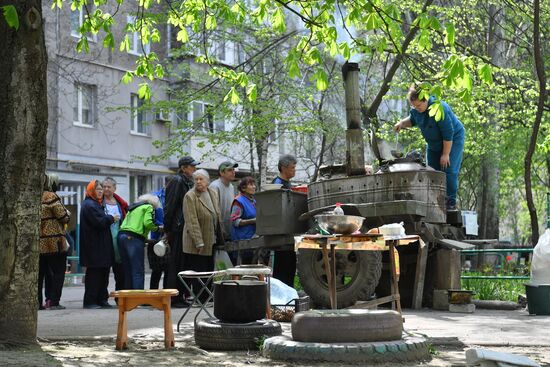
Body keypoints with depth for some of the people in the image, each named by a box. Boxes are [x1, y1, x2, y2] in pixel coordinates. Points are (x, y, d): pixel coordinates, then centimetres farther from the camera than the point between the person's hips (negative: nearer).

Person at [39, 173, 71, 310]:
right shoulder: (51, 197, -10)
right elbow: (64, 217, -9)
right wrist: (67, 213, 10)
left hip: (38, 243, 7)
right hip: (54, 242, -6)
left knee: (40, 272, 11)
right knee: (58, 272, 1)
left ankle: (37, 301, 10)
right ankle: (53, 301, -3)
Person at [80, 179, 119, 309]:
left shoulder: (97, 204, 21)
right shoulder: (89, 205, -12)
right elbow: (99, 221, -21)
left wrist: (109, 218, 7)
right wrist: (111, 218, -6)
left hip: (101, 246, 10)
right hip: (94, 245, -10)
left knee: (103, 272, 11)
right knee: (94, 273, -6)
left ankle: (102, 299, 16)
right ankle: (90, 301, -1)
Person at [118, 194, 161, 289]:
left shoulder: (133, 208, 28)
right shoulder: (148, 207, 6)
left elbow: (125, 224, 18)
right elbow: (147, 223, -12)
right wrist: (156, 228, 8)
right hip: (134, 237, -7)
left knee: (128, 271, 12)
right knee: (138, 271, -6)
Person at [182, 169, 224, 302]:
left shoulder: (213, 194, 12)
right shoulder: (190, 196, -10)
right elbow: (192, 221, -15)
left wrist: (220, 238, 14)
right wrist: (199, 242, -20)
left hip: (211, 242, 7)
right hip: (196, 244, -7)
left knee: (209, 270, 9)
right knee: (198, 271, -4)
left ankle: (207, 298, 16)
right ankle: (199, 300, 3)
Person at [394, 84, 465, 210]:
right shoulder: (416, 109, -11)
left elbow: (448, 134, -29)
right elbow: (412, 120, 14)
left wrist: (445, 154, -24)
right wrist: (402, 123, -9)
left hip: (453, 140, -8)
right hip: (434, 143, 8)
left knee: (448, 170, -16)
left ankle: (451, 202, -11)